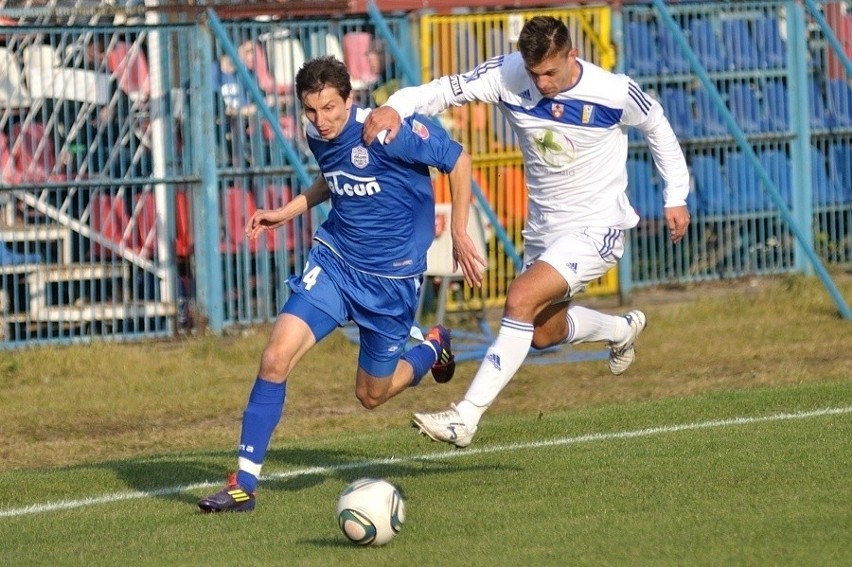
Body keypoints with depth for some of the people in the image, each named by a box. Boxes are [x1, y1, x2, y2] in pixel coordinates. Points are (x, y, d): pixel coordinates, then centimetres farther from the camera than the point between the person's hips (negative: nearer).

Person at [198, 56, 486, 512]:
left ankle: (433, 349, 44)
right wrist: (289, 211, 10)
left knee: (371, 395, 10)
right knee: (277, 355, -17)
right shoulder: (318, 137, -2)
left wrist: (459, 234, -8)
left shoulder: (388, 131, -21)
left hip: (391, 278, -4)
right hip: (333, 263, 4)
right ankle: (244, 483, -10)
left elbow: (458, 161, -10)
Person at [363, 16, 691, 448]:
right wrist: (395, 107, -40)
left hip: (596, 229, -6)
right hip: (543, 230, 6)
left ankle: (465, 419, -26)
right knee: (543, 332, 21)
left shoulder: (614, 94, -18)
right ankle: (622, 329, 55)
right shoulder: (506, 76, -14)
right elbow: (446, 90, -19)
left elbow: (656, 126, 1)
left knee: (521, 299, -26)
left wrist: (676, 196, 7)